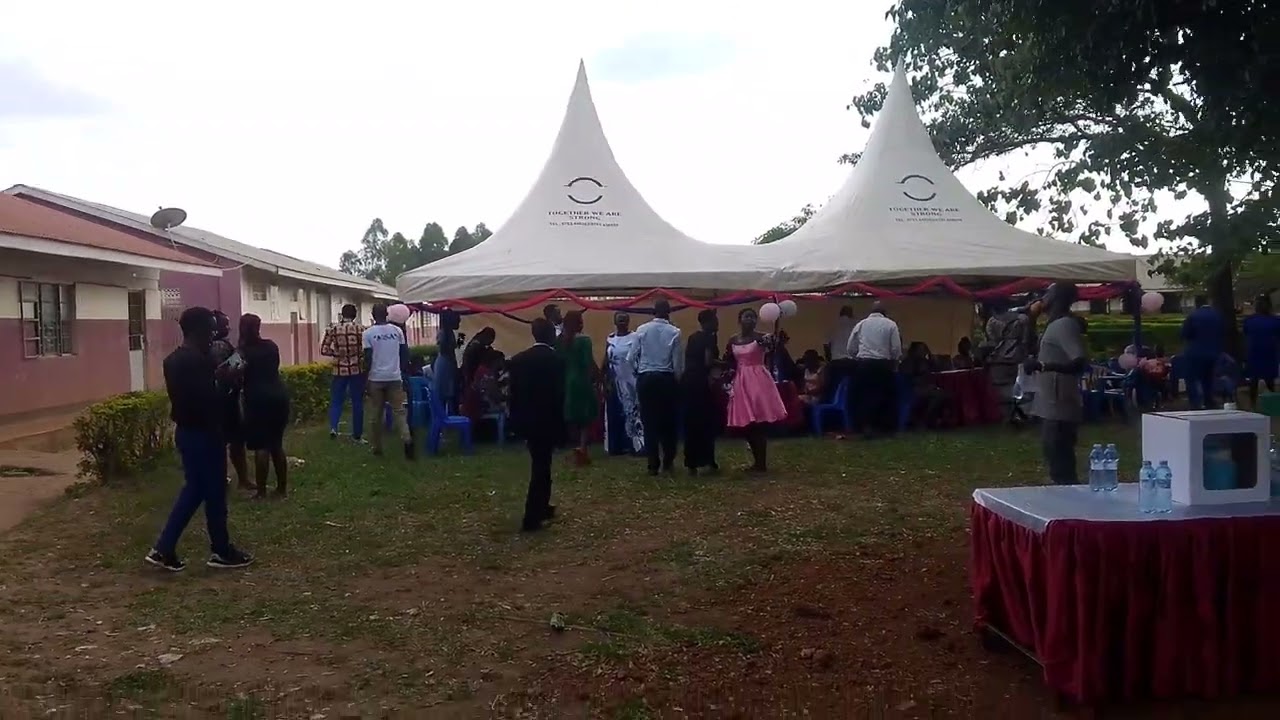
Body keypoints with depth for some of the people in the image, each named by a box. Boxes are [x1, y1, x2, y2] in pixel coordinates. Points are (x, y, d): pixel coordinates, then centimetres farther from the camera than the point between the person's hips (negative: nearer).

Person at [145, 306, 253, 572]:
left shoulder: (173, 359, 9)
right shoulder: (197, 360, -21)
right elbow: (208, 399, -25)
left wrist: (215, 375, 11)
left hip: (185, 431, 10)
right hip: (203, 433, -10)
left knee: (193, 490, 18)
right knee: (214, 492, 4)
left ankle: (163, 549, 15)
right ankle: (221, 551, 16)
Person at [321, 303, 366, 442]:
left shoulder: (333, 328, 0)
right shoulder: (359, 328, -4)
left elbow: (324, 350, -2)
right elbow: (366, 350, -7)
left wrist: (338, 353, 11)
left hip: (339, 370, 1)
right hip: (357, 370, -1)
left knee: (336, 400, 11)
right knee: (357, 402, 7)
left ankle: (333, 427, -13)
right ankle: (357, 435, 10)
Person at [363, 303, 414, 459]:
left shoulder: (368, 333, -4)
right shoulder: (397, 330, 3)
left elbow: (368, 359, -7)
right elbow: (404, 354, 5)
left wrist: (366, 379, 0)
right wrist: (405, 374, 15)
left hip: (376, 379, -1)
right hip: (394, 377, 1)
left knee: (377, 414, 9)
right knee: (399, 411, 2)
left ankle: (378, 447, 15)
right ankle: (407, 439, -20)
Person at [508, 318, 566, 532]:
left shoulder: (518, 359, 1)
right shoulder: (557, 360, -12)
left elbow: (513, 392, 4)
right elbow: (559, 395, -13)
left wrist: (516, 419, 12)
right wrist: (561, 425, -6)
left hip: (526, 419, 5)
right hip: (547, 420, -5)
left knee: (540, 463, 20)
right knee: (541, 466, 0)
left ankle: (541, 507, 32)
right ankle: (531, 518, -2)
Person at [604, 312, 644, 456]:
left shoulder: (635, 337, -5)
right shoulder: (610, 339, 8)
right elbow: (606, 361, 10)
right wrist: (606, 382, 5)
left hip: (631, 382, -4)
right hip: (614, 382, 4)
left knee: (633, 412, -3)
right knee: (615, 414, 6)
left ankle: (635, 444, 0)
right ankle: (616, 446, 13)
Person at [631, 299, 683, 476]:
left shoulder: (641, 330, -3)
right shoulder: (674, 332, -7)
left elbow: (633, 357, -2)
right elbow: (678, 362, -5)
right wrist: (678, 380, 10)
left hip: (645, 379, 1)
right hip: (666, 379, -1)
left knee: (649, 422, 5)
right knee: (668, 421, 11)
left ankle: (653, 465, 5)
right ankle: (668, 462, 15)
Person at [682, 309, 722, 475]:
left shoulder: (693, 337, 17)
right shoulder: (709, 337, -6)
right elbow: (708, 361, -17)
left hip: (687, 380, 7)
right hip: (700, 381, -7)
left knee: (691, 422, 9)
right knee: (708, 421, 1)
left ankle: (691, 463, 10)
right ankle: (708, 461, 2)